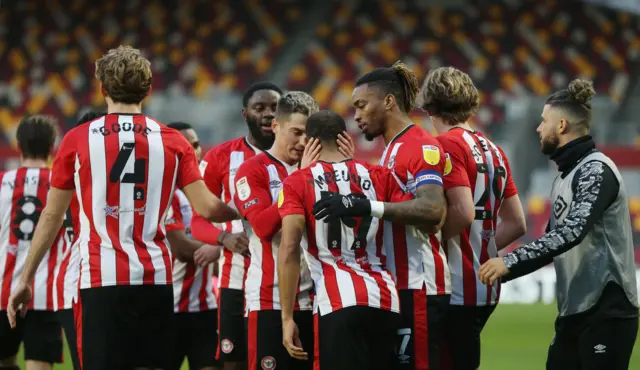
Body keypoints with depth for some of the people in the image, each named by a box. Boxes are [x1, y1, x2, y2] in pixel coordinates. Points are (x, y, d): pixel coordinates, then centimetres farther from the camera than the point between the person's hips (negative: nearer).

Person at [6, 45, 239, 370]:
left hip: (102, 280, -2)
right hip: (156, 279, 2)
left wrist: (26, 278, 14)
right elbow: (206, 208, -1)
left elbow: (52, 215, 7)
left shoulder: (77, 140, 2)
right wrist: (241, 213, 20)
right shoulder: (172, 141, 5)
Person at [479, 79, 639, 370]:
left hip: (607, 312, -9)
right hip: (574, 313, 9)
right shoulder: (565, 177, 19)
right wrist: (500, 270, 15)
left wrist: (510, 262, -27)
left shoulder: (596, 170, -12)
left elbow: (572, 231, -25)